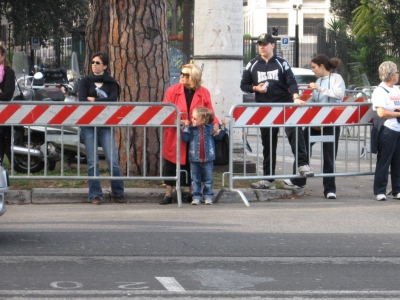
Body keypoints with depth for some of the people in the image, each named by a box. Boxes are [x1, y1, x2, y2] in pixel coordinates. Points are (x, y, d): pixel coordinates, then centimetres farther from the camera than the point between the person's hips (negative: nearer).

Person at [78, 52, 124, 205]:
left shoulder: (112, 83, 10)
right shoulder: (85, 81, 9)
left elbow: (113, 99, -8)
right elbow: (82, 101, -6)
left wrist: (94, 100, -7)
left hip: (106, 125, 0)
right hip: (88, 125, 0)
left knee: (113, 160, -7)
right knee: (93, 162, -2)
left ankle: (118, 192, 8)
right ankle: (95, 194, 4)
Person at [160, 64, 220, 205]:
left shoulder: (204, 93, 2)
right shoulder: (172, 91, -1)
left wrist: (215, 123, -19)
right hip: (175, 136, -1)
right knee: (172, 164, 3)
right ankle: (168, 194, 11)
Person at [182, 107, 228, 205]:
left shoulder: (210, 128, -2)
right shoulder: (191, 129, -1)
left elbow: (218, 136, 4)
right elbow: (185, 138, -6)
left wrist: (223, 127, -6)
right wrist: (186, 127, -12)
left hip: (208, 159, -1)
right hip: (194, 159, 1)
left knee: (208, 180, 7)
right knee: (195, 180, 7)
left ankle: (208, 196, 15)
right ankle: (197, 197, 13)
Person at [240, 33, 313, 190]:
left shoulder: (281, 63, 3)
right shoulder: (252, 65, 10)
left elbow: (291, 82, -5)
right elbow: (244, 85, 14)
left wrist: (296, 97, -22)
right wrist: (255, 88, -6)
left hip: (284, 104, -3)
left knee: (294, 130, -28)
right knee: (268, 145, 6)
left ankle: (302, 164, -28)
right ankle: (268, 179, 11)